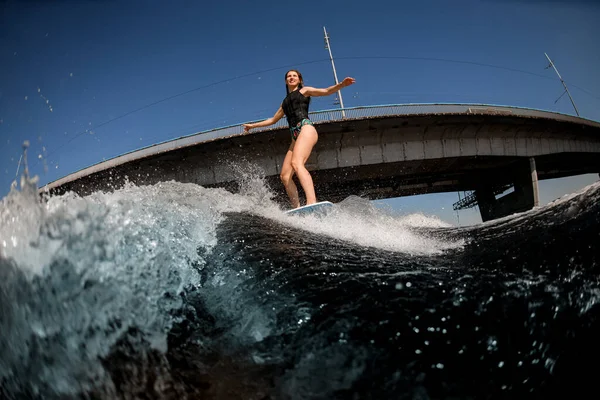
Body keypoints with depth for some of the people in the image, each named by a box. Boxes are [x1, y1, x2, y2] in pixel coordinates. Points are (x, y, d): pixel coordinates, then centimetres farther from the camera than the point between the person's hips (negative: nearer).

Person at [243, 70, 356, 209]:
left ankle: (312, 202, -50)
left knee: (296, 163, -33)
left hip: (306, 128, -7)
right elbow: (273, 120, 42)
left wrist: (341, 84, -14)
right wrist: (253, 125, 47)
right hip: (295, 137, 7)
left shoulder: (304, 90, 17)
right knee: (285, 176, -7)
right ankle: (297, 208, -12)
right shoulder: (285, 102, 33)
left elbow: (327, 91, 4)